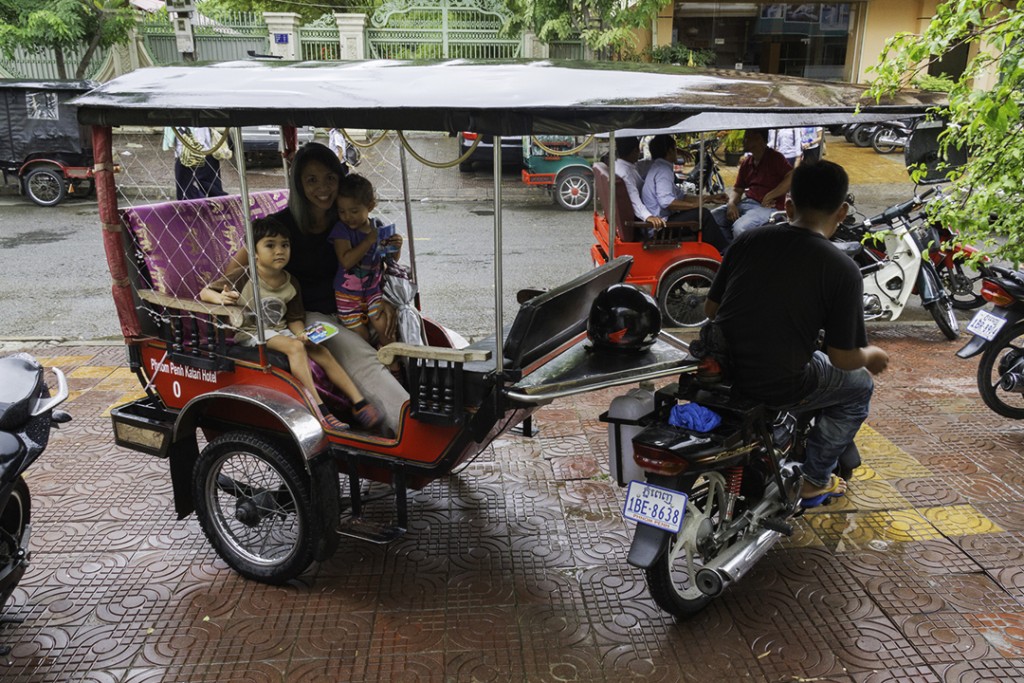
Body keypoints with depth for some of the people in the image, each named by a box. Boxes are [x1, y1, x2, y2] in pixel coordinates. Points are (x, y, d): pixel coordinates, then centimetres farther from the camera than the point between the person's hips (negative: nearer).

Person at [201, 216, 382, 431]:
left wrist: (300, 333, -13)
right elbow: (205, 292, -8)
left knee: (323, 353, -11)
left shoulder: (290, 284, 4)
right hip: (251, 333, -6)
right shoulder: (243, 278, -11)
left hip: (280, 331, 6)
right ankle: (319, 410, -35)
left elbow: (295, 318, 9)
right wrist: (221, 298, -31)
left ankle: (359, 403, -11)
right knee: (295, 347, -31)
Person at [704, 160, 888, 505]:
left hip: (720, 371, 5)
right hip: (777, 389, -5)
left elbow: (710, 308, 7)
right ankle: (813, 480, 29)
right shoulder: (842, 270, -12)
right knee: (859, 385, 24)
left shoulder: (747, 240, -1)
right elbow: (843, 357, -9)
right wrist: (871, 355, 14)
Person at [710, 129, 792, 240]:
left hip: (767, 207, -7)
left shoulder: (775, 158, -3)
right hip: (745, 203, 7)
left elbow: (792, 178, -16)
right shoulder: (746, 162, 18)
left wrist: (769, 196, -17)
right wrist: (731, 204, -5)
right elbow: (737, 189, 18)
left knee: (740, 228, -36)